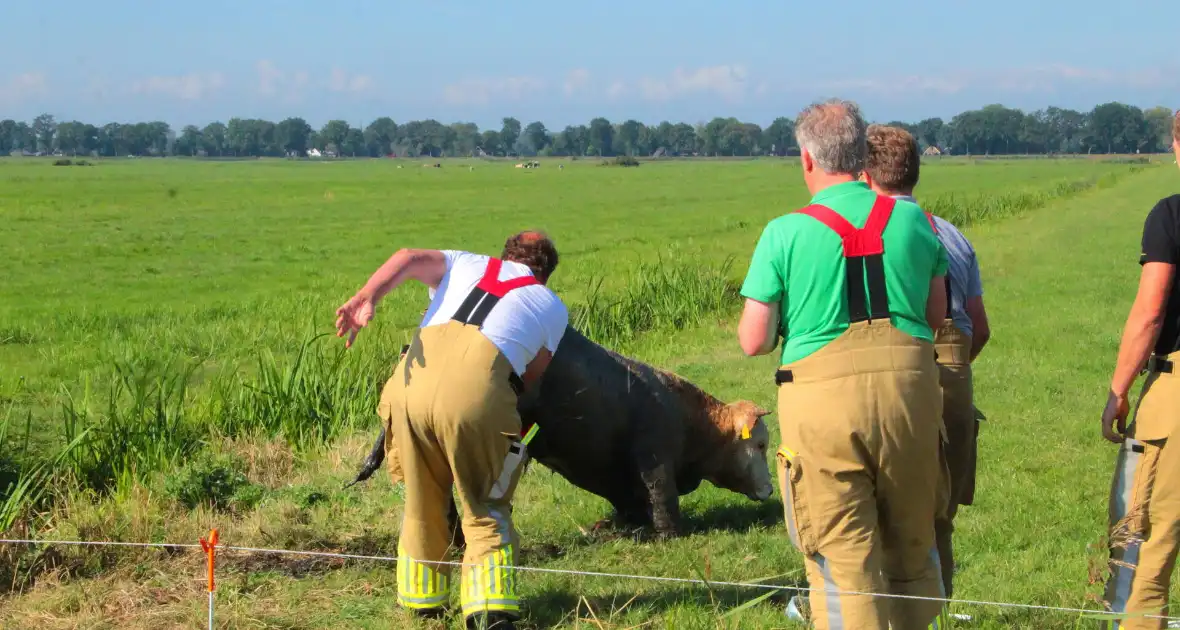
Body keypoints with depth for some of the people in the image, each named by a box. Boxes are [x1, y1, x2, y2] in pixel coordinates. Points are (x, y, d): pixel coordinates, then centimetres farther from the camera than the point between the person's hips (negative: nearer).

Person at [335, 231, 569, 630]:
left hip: (413, 383, 2)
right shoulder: (554, 308, 28)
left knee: (421, 501, 21)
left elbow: (410, 258, 13)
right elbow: (529, 378, 22)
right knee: (485, 508, 13)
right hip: (474, 394, -2)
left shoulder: (466, 264, 31)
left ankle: (422, 598, 30)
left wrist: (365, 299, -2)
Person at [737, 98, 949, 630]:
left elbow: (754, 342, -4)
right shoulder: (913, 219, 6)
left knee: (842, 557, 2)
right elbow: (936, 315, 13)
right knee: (911, 546, 17)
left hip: (824, 402, -3)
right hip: (909, 389, 3)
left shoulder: (785, 234, -5)